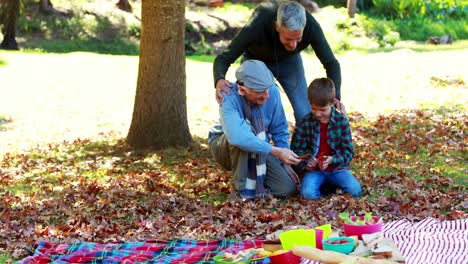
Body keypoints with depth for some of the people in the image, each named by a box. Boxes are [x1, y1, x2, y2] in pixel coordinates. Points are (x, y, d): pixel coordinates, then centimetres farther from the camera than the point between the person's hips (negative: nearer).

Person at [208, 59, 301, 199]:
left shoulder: (272, 91, -20)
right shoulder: (228, 97, -33)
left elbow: (280, 130, -5)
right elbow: (237, 136, -49)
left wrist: (285, 163, -8)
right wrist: (276, 151, -48)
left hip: (258, 152, 4)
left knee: (288, 188, -13)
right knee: (242, 138, -38)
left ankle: (255, 177, 15)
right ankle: (241, 186, -17)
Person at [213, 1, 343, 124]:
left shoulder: (311, 25, -35)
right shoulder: (256, 26, -41)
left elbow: (331, 63, -24)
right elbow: (222, 59, -35)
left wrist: (336, 96, -42)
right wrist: (219, 80, -58)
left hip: (289, 60, 2)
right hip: (255, 60, -2)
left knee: (305, 117, -10)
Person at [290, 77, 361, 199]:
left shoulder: (341, 120, -3)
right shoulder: (306, 122, -2)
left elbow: (348, 151, -1)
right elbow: (296, 149, 3)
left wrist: (332, 160, -20)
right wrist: (305, 164, -17)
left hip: (337, 167, 1)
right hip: (314, 169, -1)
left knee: (355, 190, -24)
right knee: (307, 193, -30)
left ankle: (330, 185, 2)